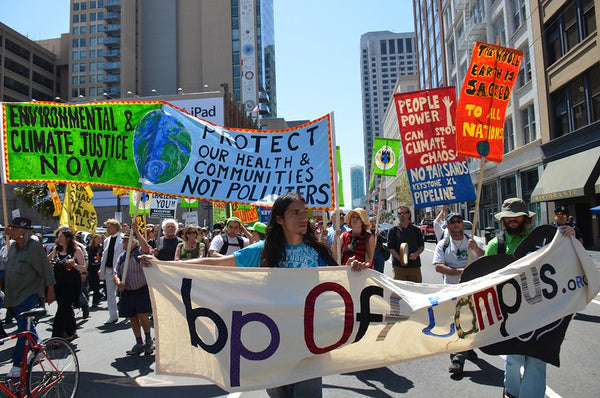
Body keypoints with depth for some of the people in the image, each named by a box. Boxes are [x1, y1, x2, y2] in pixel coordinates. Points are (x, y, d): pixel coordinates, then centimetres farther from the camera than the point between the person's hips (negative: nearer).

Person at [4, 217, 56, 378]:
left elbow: (46, 270, -10)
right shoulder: (13, 247, 7)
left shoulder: (35, 247, -15)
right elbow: (8, 270, 20)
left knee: (23, 329, -10)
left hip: (29, 294, -7)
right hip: (14, 296, 8)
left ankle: (18, 364, -6)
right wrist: (7, 293, 21)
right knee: (27, 326, 18)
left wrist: (50, 291, -7)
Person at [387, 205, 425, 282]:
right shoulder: (393, 230, 6)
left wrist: (416, 253, -6)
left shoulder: (416, 230, 14)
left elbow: (422, 246, 16)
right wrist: (399, 258, -18)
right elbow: (391, 248, 0)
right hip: (398, 266, -2)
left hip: (415, 265, 3)